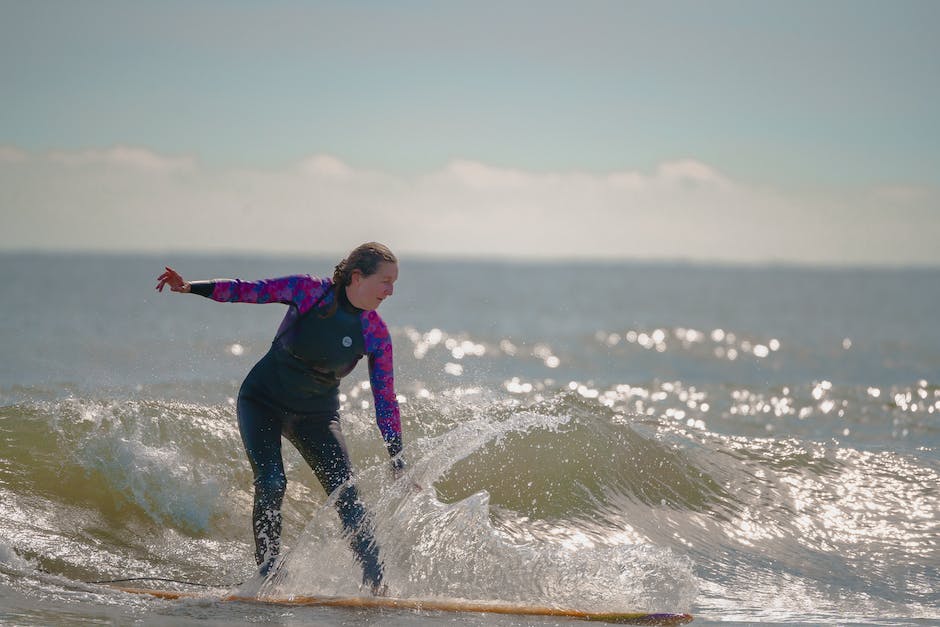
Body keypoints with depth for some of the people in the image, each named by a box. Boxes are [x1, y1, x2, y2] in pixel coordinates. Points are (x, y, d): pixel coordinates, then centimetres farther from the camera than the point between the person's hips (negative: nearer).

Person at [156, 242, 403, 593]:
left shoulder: (376, 334, -11)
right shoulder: (309, 291, -17)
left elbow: (385, 397, -5)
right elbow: (248, 291, -11)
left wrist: (398, 460, -7)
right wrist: (191, 287, -22)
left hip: (316, 415, 2)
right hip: (263, 401, -2)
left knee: (346, 496, -11)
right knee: (271, 484, -21)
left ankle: (377, 587, -8)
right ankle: (267, 571, -8)